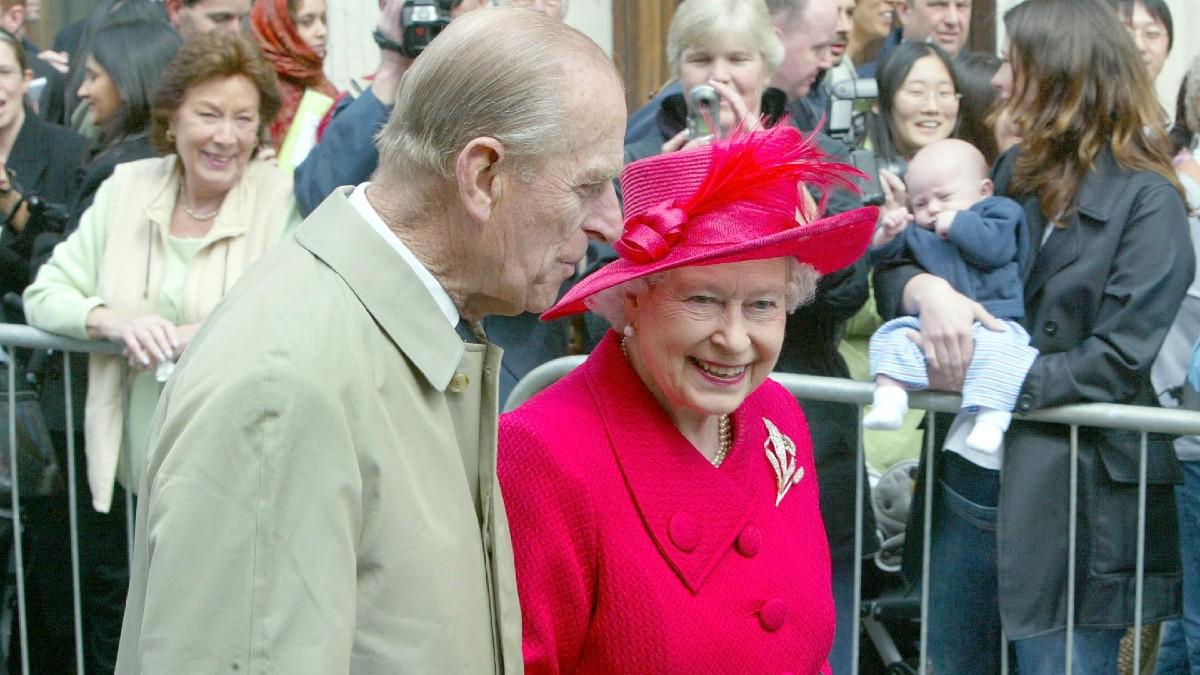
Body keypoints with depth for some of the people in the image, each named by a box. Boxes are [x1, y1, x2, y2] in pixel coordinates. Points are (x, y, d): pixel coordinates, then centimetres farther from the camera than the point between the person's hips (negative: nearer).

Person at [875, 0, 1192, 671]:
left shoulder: (1146, 200, -9)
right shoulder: (1014, 174, 10)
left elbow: (1118, 360, -17)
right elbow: (893, 265, 7)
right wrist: (927, 289, -16)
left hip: (1073, 496, -6)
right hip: (967, 478, 7)